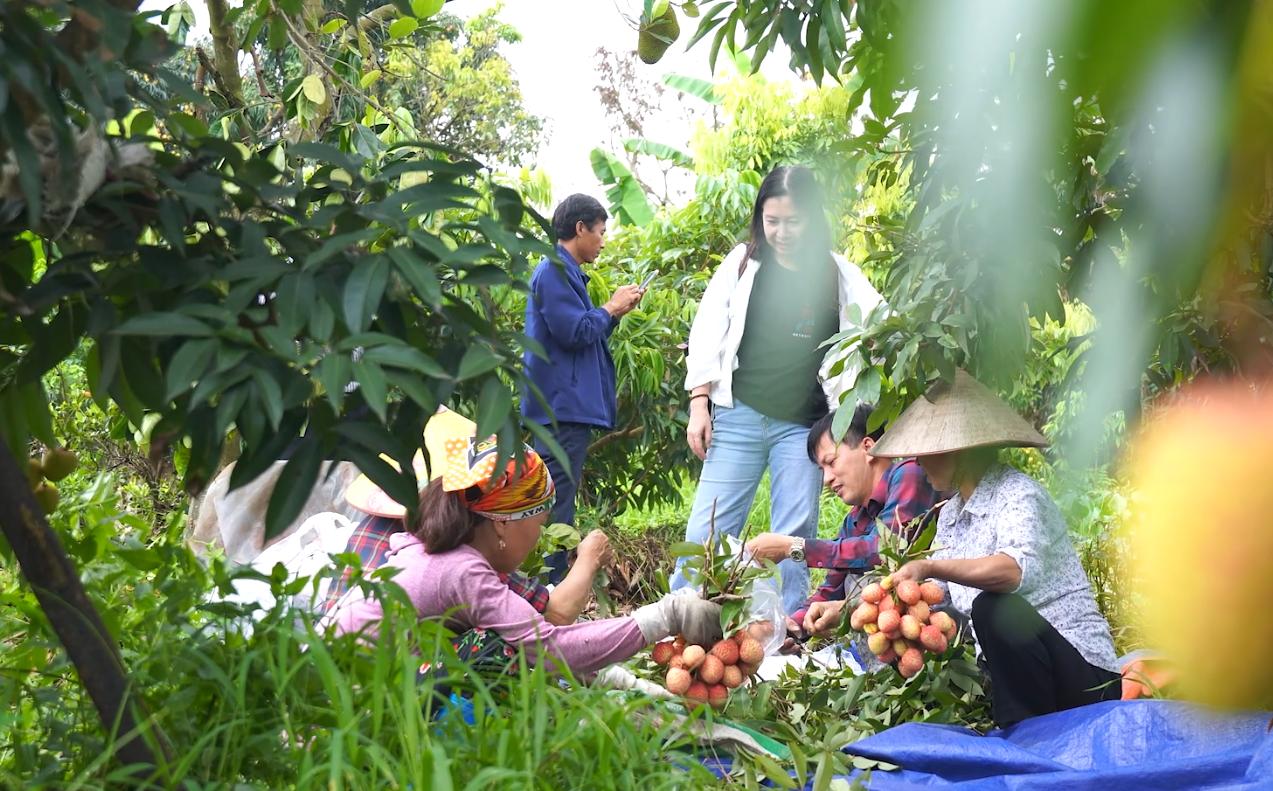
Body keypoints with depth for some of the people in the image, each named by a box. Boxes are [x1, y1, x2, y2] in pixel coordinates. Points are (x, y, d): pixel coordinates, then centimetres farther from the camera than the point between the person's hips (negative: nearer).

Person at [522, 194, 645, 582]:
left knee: (559, 503, 13)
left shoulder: (565, 272, 20)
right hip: (563, 407, -11)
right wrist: (611, 308, -5)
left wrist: (614, 311, 14)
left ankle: (552, 586, 18)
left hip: (570, 408, 11)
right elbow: (575, 332, -19)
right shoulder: (553, 271, -12)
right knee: (558, 504, -11)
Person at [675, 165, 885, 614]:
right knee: (709, 529, -4)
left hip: (804, 425, 0)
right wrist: (699, 404, -1)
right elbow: (707, 336, 6)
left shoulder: (840, 277, 5)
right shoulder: (742, 265, 6)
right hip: (738, 416, 0)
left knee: (795, 538, 3)